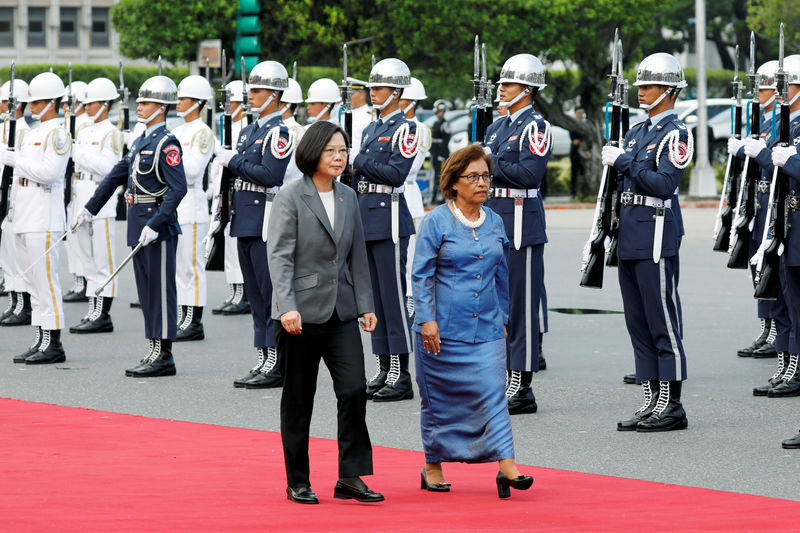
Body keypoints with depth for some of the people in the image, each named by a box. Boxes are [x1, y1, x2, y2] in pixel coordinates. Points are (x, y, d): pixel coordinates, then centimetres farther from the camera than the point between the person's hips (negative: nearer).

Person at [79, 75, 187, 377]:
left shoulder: (166, 143, -13)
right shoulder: (140, 141, 15)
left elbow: (178, 188, -20)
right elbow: (116, 175, 23)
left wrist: (155, 225, -25)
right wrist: (90, 208, 23)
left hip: (159, 227, -9)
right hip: (138, 224, 9)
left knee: (160, 290, -6)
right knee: (146, 291, 11)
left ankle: (163, 357, -3)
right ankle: (154, 352, 16)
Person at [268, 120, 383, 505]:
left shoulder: (348, 197, 10)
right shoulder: (291, 197, -7)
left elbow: (357, 256, 15)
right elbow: (279, 255, -13)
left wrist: (365, 305, 9)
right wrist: (287, 306, -22)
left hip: (340, 311, 5)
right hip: (301, 313, -5)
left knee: (353, 388, -8)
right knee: (298, 399, 4)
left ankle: (350, 477, -2)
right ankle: (297, 483, 13)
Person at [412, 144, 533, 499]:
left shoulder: (495, 223, 9)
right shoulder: (436, 222, -5)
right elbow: (421, 275, -7)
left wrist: (502, 318, 17)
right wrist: (426, 319, -14)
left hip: (486, 329, 3)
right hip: (445, 329, -3)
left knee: (493, 392, -7)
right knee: (438, 398, 5)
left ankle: (506, 466, -13)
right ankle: (433, 466, 19)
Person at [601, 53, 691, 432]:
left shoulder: (676, 134, -9)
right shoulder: (638, 131, 17)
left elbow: (664, 184, -19)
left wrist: (623, 161, -17)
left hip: (655, 235, -9)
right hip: (629, 234, 9)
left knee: (662, 321, -6)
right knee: (638, 322, 10)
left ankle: (671, 406, -3)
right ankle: (651, 402, 14)